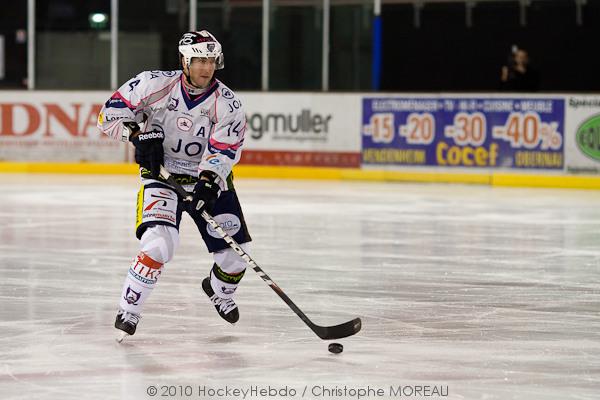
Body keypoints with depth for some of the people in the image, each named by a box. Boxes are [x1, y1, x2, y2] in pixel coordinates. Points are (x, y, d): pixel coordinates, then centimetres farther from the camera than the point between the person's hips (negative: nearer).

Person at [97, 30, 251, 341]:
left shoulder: (228, 104, -10)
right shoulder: (157, 85, -13)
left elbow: (224, 149, -20)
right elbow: (112, 111, -6)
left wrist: (208, 183, -35)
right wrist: (139, 134, -21)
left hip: (209, 178, 3)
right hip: (162, 175, -3)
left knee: (235, 251, 2)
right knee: (158, 242, -26)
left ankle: (219, 291, 37)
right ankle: (127, 312, -12)